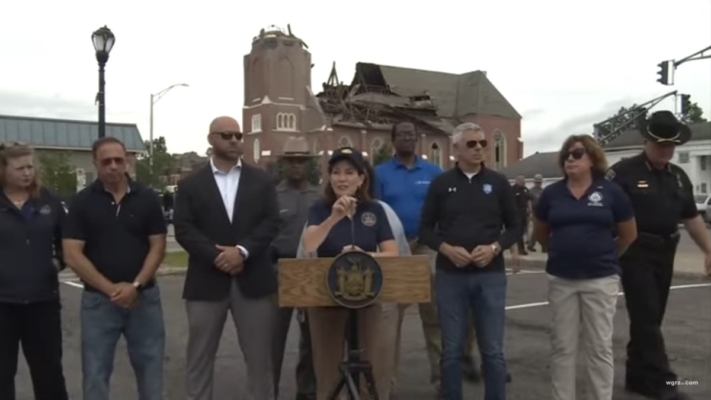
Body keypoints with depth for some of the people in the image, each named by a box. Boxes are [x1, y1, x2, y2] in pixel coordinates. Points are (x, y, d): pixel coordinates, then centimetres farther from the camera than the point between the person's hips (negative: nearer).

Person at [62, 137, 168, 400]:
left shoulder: (147, 198, 0)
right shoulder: (82, 202, -3)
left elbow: (158, 247, -1)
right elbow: (72, 255, -7)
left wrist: (136, 285, -13)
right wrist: (110, 289, -13)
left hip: (144, 296, 1)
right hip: (98, 298, 0)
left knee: (150, 366, 10)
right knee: (95, 373, 7)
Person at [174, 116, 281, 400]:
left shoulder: (261, 180, 9)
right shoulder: (191, 185, 7)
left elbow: (271, 222, -1)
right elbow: (183, 229, -3)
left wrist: (242, 250, -15)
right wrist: (217, 257, -16)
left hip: (253, 279, 1)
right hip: (207, 280, 0)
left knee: (260, 357, 8)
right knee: (199, 357, 8)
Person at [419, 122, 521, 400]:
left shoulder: (498, 182, 5)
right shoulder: (441, 184, 4)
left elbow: (515, 227, 8)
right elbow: (425, 229, 6)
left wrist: (495, 248, -10)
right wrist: (446, 249, -12)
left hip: (490, 275, 0)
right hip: (450, 275, 0)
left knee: (493, 350, 5)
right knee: (451, 350, 7)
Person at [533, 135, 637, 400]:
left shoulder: (611, 192, -4)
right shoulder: (552, 194, 1)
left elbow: (629, 234, 7)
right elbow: (540, 233, 15)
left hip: (601, 280, -2)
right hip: (560, 280, 2)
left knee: (600, 347, 7)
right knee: (562, 346, 10)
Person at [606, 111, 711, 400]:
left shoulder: (679, 176, 12)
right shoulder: (624, 172, -8)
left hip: (665, 253, 7)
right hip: (635, 252, -6)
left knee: (651, 317, 12)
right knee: (646, 317, -7)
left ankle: (638, 375, 23)